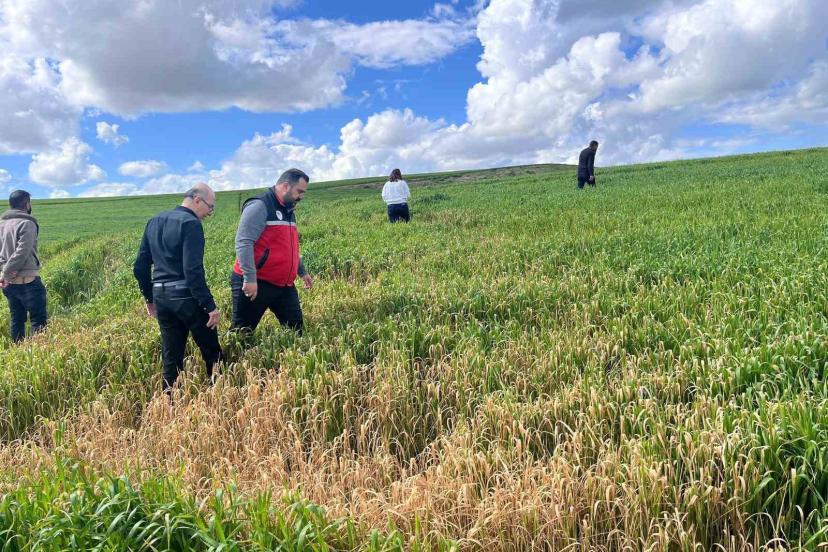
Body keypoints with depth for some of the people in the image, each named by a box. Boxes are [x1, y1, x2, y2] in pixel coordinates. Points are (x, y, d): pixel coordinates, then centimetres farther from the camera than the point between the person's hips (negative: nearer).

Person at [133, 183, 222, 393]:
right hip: (186, 297, -7)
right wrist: (210, 305, -18)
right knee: (212, 352, 6)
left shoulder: (154, 222, 13)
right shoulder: (190, 223, -12)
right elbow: (193, 270, -21)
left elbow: (140, 267, 15)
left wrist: (150, 298, 23)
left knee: (171, 357, 12)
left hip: (161, 297, 7)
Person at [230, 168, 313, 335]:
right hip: (255, 284, -8)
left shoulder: (288, 211, 15)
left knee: (296, 329, 8)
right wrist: (250, 278, -28)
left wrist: (302, 272, 30)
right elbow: (243, 243, -23)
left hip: (284, 285, 8)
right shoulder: (259, 206, -14)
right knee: (242, 332, 2)